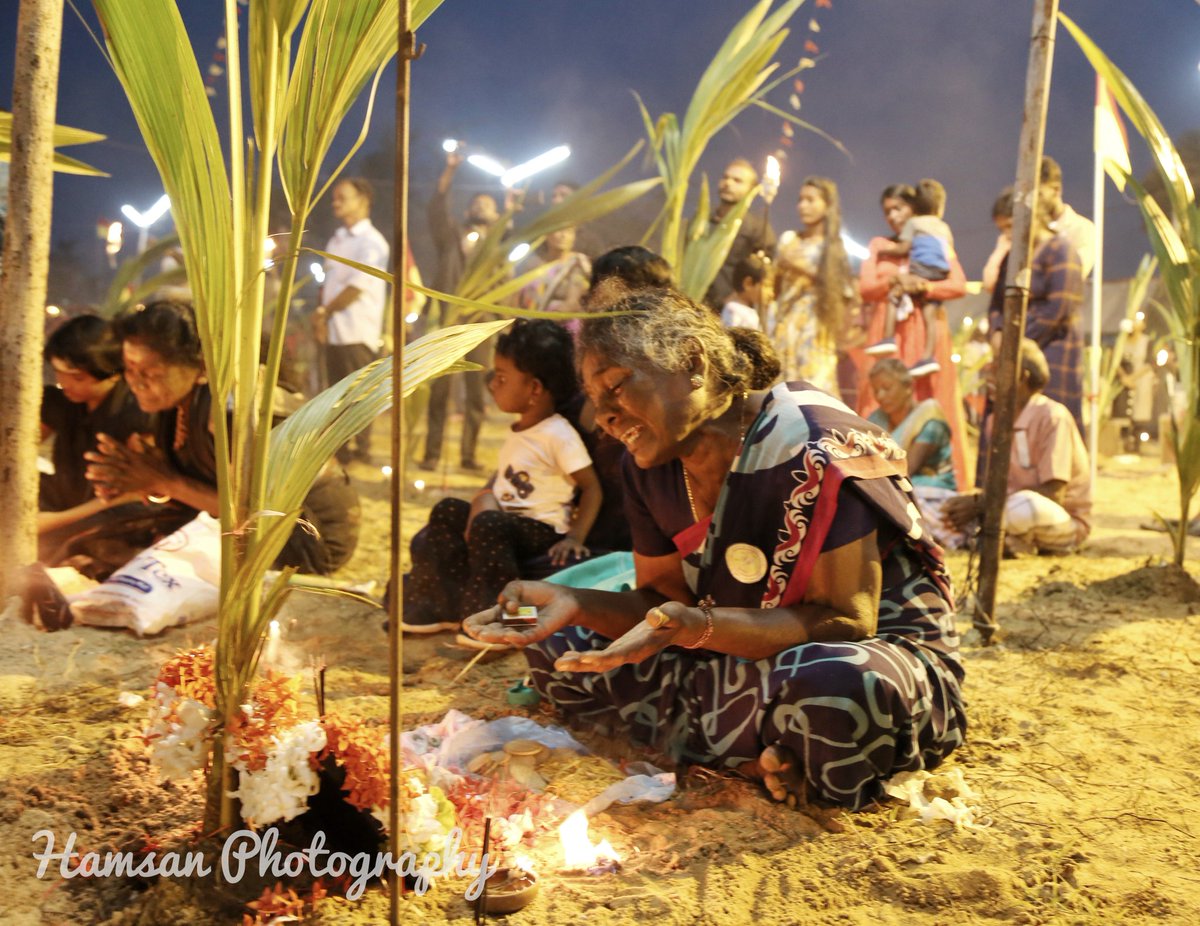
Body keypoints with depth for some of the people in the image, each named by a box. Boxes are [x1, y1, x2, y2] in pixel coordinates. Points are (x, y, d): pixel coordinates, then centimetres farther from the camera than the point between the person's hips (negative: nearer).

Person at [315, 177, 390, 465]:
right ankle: (339, 451, 17)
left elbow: (356, 288, -14)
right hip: (333, 331, 8)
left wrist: (324, 311, -6)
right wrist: (321, 317, -1)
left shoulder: (371, 242, -8)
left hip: (357, 333, -8)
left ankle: (362, 450, 1)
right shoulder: (337, 239, 18)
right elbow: (327, 282, 16)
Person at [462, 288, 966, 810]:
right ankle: (759, 758, -12)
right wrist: (576, 604, -17)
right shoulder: (649, 469, 2)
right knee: (556, 646, -3)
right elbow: (661, 604, 5)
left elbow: (847, 622, -23)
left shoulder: (812, 447, -21)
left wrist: (695, 627, -37)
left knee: (833, 688, -44)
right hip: (751, 664, 7)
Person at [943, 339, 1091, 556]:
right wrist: (975, 501, -15)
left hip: (1065, 523, -7)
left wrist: (983, 504, -21)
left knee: (1024, 506, -39)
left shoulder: (1053, 417, -17)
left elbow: (1052, 495, -21)